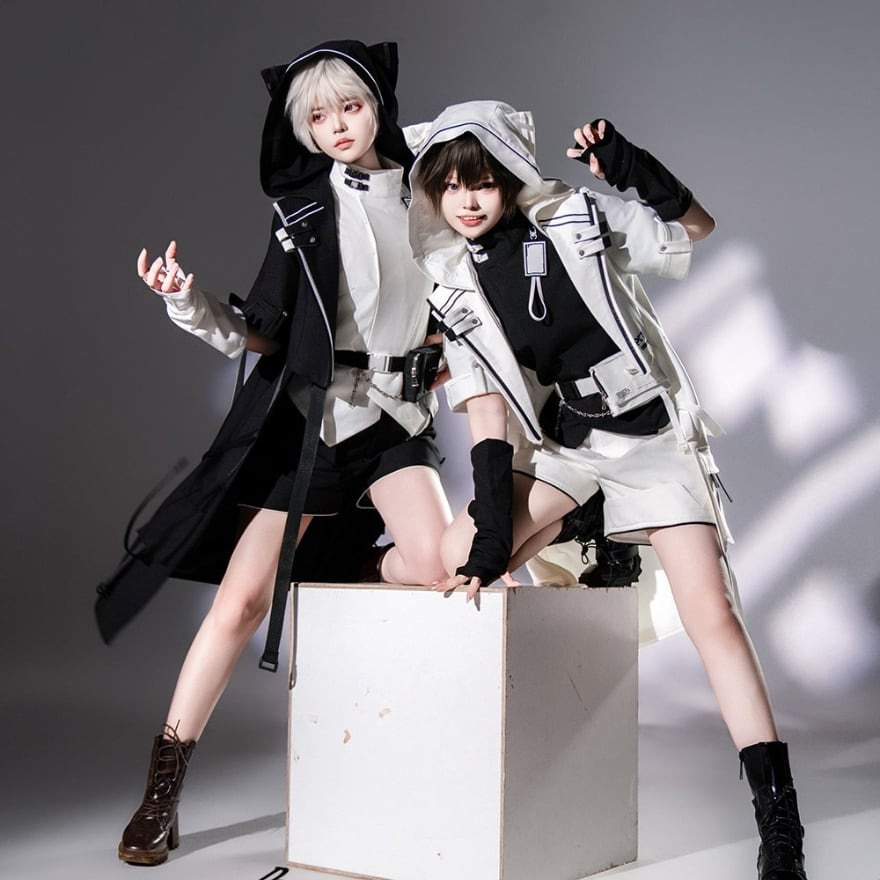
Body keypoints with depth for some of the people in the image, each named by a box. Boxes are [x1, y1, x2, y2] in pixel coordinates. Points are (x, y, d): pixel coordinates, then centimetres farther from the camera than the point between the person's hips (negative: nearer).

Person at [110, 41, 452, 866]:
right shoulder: (304, 207, 0)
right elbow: (263, 334, -3)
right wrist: (191, 305, -18)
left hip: (394, 411, 2)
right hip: (306, 412, -2)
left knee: (437, 564, -23)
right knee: (243, 598, -6)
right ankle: (161, 790, 6)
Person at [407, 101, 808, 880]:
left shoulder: (575, 220, -7)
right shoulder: (455, 283, 1)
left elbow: (697, 226, 0)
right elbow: (485, 400, -1)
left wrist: (632, 166, -17)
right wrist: (492, 520, -9)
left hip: (650, 430, -3)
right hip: (560, 442, 4)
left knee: (712, 616, -10)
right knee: (461, 552, -16)